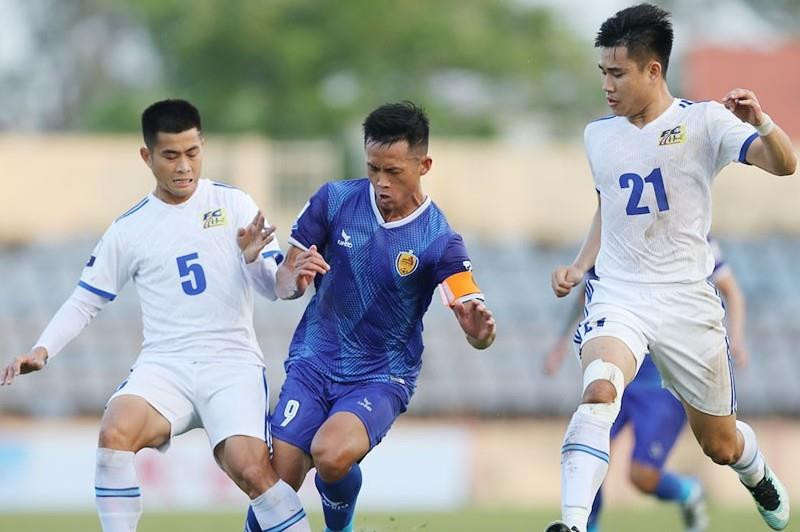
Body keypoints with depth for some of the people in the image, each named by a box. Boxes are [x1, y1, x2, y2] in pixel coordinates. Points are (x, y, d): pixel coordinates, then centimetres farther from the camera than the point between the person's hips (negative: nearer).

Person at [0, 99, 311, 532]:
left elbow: (272, 288, 4)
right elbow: (86, 300, 17)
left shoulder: (234, 204, 5)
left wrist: (253, 258, -18)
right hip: (164, 363, 2)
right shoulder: (129, 229, 10)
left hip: (232, 362, -2)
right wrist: (42, 350, 3)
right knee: (115, 434, -29)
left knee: (249, 466, -27)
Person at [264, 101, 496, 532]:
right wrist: (296, 278, -23)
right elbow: (283, 284, 1)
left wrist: (480, 330, -40)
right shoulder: (334, 201, -5)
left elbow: (477, 329, -16)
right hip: (313, 363, 2)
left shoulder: (439, 241, -12)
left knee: (331, 455, -31)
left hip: (381, 378, -2)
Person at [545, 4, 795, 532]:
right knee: (599, 391, -31)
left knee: (721, 444, 13)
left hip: (686, 300, -2)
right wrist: (580, 267, 11)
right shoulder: (598, 135, 8)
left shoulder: (702, 121, -7)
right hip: (618, 296, 2)